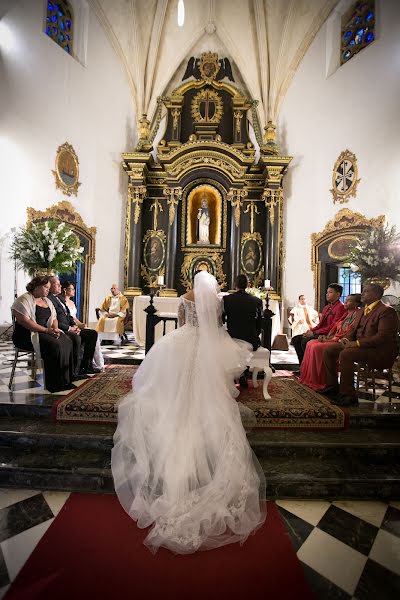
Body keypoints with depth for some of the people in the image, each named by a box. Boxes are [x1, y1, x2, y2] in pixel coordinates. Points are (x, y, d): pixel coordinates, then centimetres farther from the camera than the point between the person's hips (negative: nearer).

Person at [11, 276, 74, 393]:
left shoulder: (47, 301, 18)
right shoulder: (24, 300, -7)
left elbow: (54, 318, 18)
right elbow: (24, 321, -19)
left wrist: (55, 329, -5)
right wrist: (46, 330, -22)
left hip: (45, 332, 7)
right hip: (27, 334, -7)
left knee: (67, 342, -19)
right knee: (54, 345, -31)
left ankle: (67, 378, -13)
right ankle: (55, 384, -20)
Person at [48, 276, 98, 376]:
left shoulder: (60, 298, 21)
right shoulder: (48, 299, -11)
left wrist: (74, 325, 3)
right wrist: (69, 328, -19)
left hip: (69, 328, 10)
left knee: (92, 333, 1)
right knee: (76, 338, -36)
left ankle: (85, 365, 3)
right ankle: (75, 371, -23)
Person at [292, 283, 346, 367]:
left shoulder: (340, 307, -9)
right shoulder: (327, 307, 21)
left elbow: (333, 327, -17)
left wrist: (314, 333, -18)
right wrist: (311, 330, 0)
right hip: (320, 333, 9)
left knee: (305, 341, -28)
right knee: (295, 339, -4)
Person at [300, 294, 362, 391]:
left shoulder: (357, 314, -9)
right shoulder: (346, 314, 19)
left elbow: (349, 333, -18)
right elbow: (335, 327, 16)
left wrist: (332, 339, -16)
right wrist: (327, 337, 0)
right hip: (335, 339, 9)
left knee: (317, 347, -25)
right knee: (311, 344, -5)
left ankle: (318, 382, -15)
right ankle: (309, 378, -3)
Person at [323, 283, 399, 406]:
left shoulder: (387, 311, -12)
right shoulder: (361, 312, 17)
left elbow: (383, 336, -23)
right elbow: (354, 330, 23)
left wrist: (357, 343, -25)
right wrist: (348, 339, -1)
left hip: (380, 351, -9)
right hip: (359, 346, 9)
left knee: (345, 354, -32)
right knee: (329, 351, -1)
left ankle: (348, 395, -22)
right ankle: (332, 386, 6)